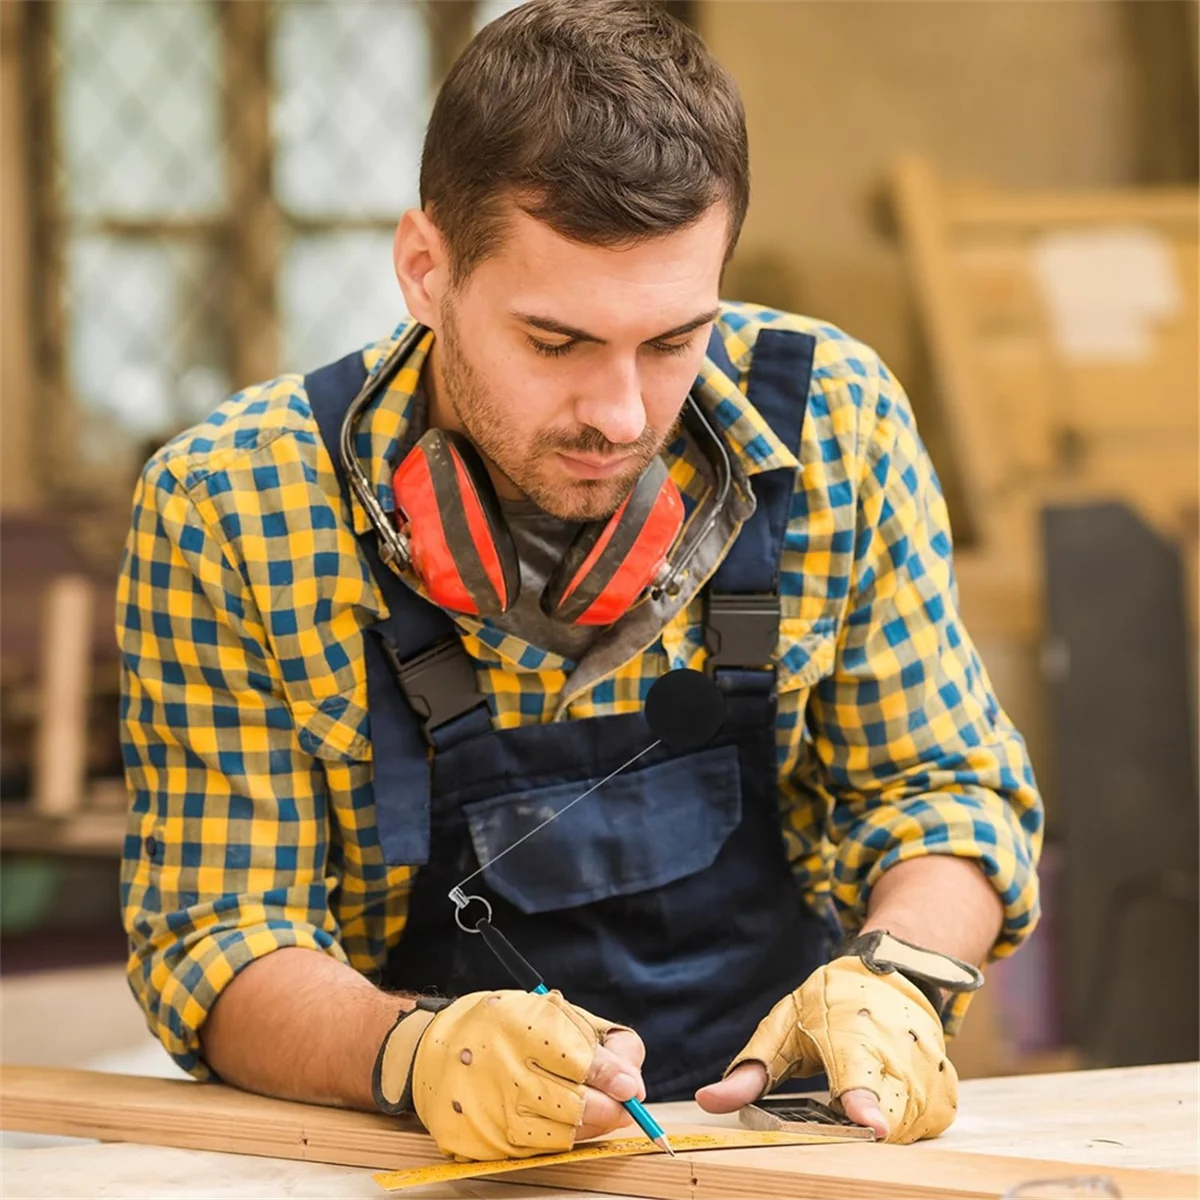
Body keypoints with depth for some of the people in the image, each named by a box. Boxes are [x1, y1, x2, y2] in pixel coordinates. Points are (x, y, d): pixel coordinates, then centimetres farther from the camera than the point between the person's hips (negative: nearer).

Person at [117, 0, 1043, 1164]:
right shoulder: (226, 511, -10)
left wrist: (893, 980, -16)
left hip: (783, 1136, 2)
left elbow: (949, 789, 5)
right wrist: (413, 1050, -28)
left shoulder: (834, 424, -4)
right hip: (415, 1172, -1)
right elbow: (215, 942, -8)